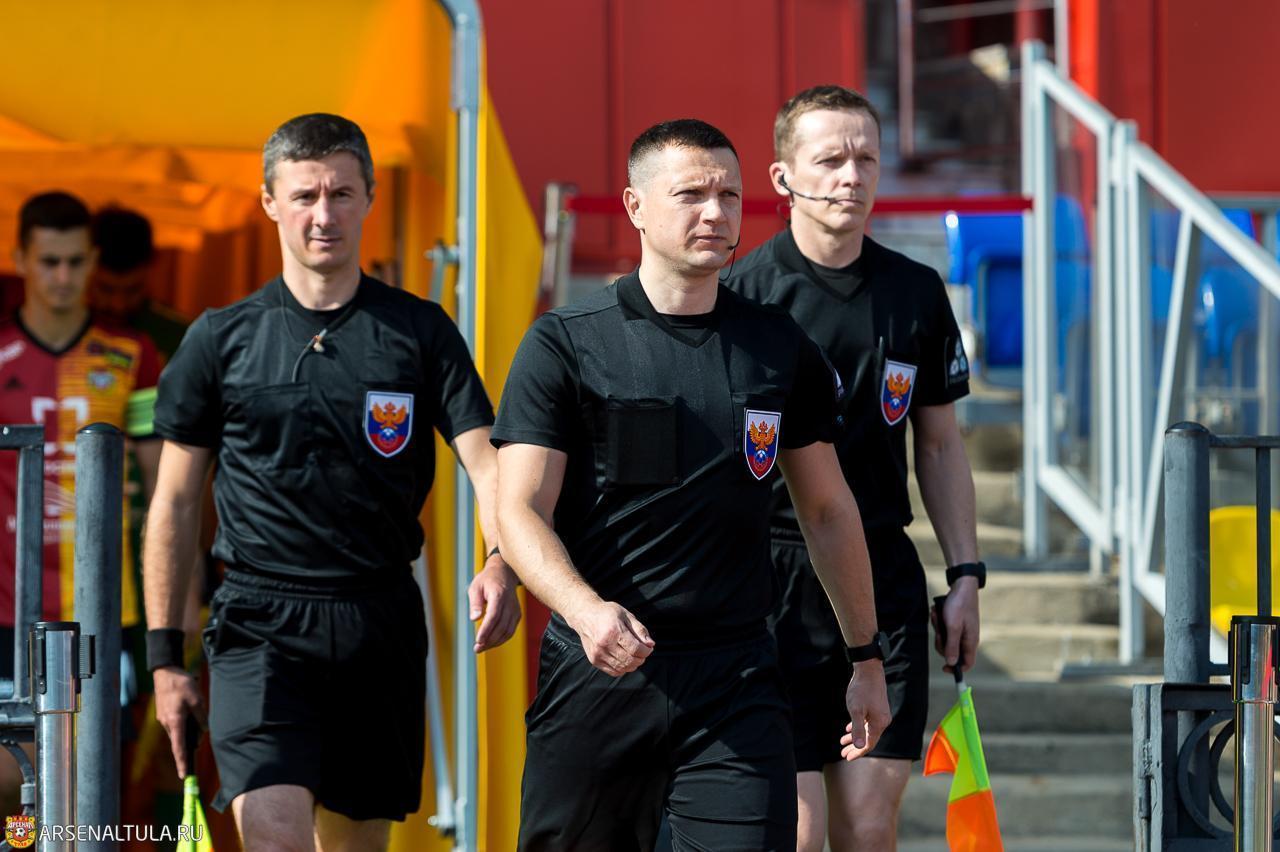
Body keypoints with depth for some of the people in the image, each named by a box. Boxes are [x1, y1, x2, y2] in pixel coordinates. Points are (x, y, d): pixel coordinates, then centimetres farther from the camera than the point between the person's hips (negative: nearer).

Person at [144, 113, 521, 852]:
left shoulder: (420, 333, 6)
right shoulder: (221, 339, 5)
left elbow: (487, 460, -4)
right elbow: (176, 501, 9)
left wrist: (501, 565, -25)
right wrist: (165, 652, 5)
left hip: (381, 621, 2)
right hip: (261, 624, -2)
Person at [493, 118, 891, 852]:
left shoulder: (781, 349, 9)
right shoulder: (565, 345, 0)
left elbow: (829, 510, 19)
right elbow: (519, 508, -7)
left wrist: (866, 657, 19)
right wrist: (584, 609, -26)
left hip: (736, 682, 2)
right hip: (597, 673, -1)